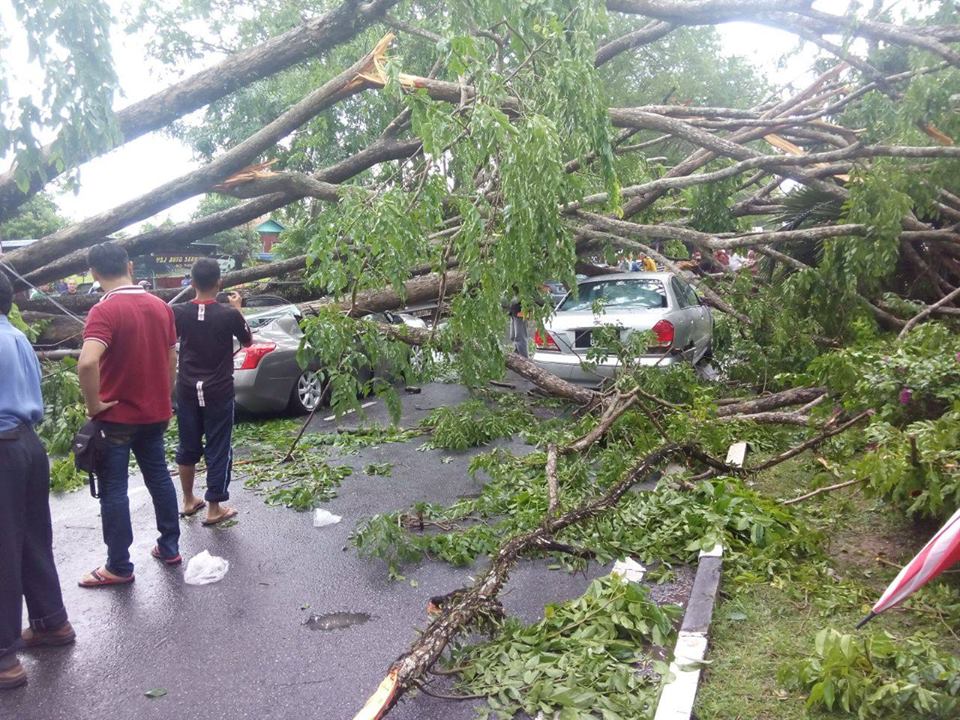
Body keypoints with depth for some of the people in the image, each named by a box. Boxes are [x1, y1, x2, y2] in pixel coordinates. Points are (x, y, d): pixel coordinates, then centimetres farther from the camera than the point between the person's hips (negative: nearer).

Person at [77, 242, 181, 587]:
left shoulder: (104, 311, -18)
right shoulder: (160, 306, 3)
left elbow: (87, 363, -33)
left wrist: (94, 404, -19)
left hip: (116, 416, -6)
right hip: (154, 413, 6)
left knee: (113, 490, 4)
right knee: (159, 478, 18)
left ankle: (119, 567, 12)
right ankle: (169, 546, 28)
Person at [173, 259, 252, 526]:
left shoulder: (180, 313, -6)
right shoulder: (229, 314, -14)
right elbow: (247, 341, 5)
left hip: (187, 391, 4)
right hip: (219, 392, -3)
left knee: (188, 446, 18)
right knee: (218, 449, 5)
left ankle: (188, 501, 30)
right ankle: (214, 509, 11)